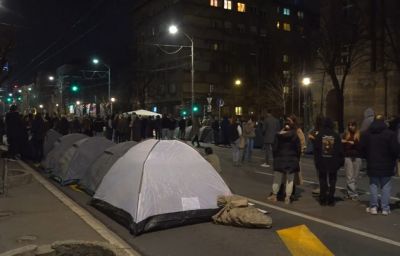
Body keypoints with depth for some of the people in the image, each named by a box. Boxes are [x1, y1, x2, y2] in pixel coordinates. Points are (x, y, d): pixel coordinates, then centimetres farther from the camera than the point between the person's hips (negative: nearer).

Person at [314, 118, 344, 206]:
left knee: (323, 181, 7)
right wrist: (341, 161, 8)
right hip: (333, 162, 0)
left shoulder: (319, 135, -3)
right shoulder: (336, 136, -1)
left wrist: (317, 161, 3)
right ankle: (331, 200, 5)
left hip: (322, 162, 0)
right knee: (332, 182, 6)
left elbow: (316, 149, -2)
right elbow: (340, 150, 1)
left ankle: (323, 200, 7)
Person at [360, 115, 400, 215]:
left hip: (372, 165, 2)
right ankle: (385, 208, 6)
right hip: (386, 166, -2)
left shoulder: (366, 134, 0)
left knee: (373, 185, 10)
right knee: (385, 186, 5)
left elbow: (362, 148, 2)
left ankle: (373, 207, 10)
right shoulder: (390, 134, -8)